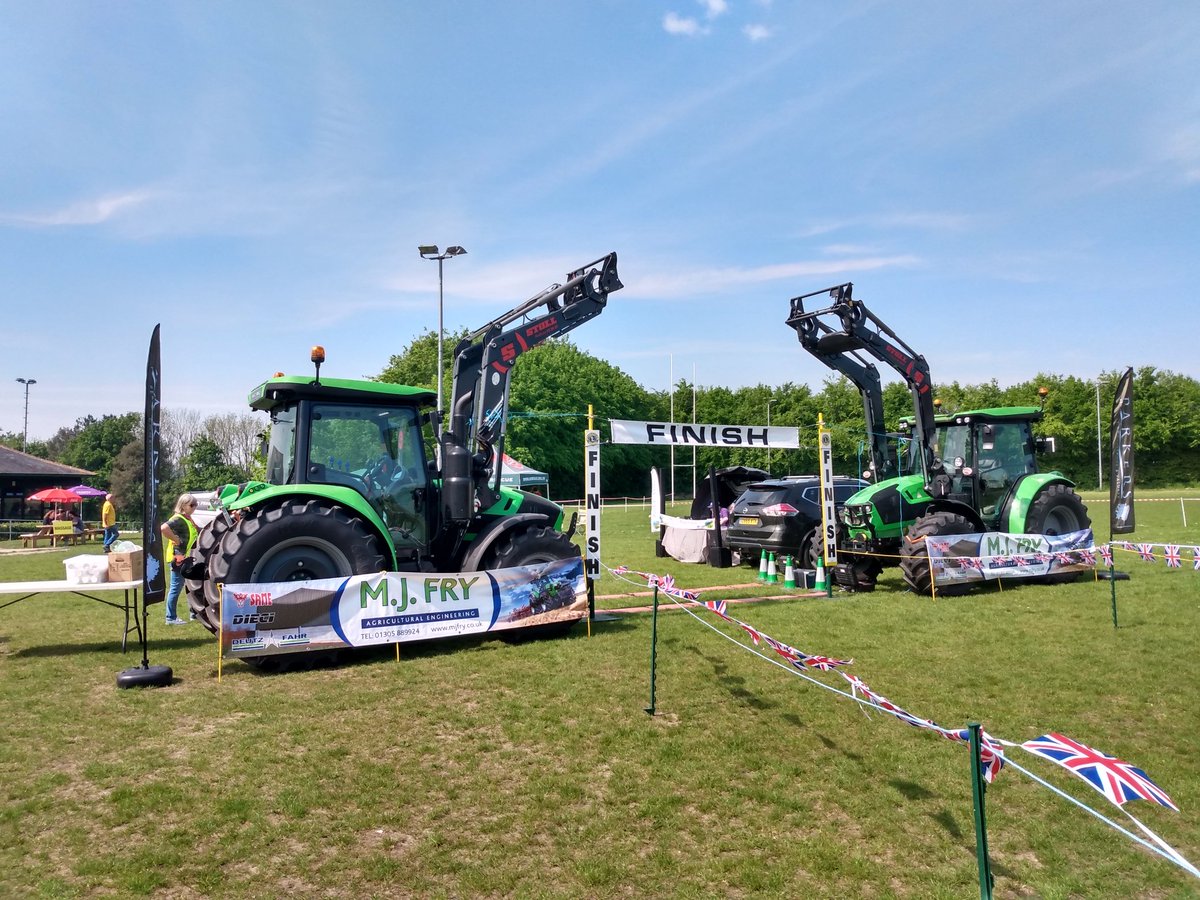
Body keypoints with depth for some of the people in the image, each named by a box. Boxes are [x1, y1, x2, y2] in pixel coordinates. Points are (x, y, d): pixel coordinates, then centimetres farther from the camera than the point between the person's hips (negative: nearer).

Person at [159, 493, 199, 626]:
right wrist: (177, 540, -25)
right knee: (176, 588, -2)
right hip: (178, 557, -10)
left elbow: (196, 534, 28)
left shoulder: (188, 519, 14)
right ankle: (171, 618, 6)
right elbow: (164, 528, -33)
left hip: (187, 558, 10)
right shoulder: (178, 519, -16)